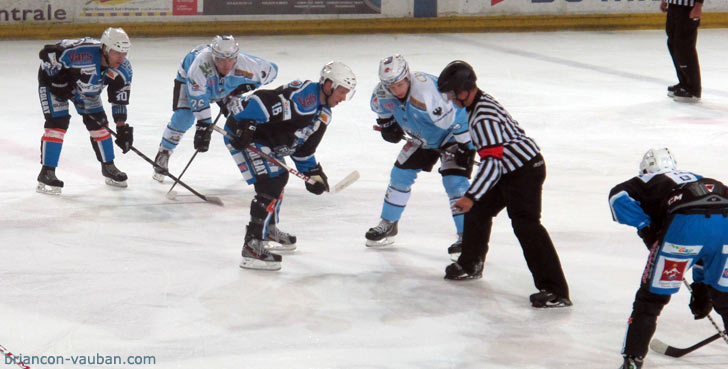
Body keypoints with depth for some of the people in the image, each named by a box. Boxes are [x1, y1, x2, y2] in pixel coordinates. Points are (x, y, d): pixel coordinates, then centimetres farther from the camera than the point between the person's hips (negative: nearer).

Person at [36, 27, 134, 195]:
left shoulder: (123, 69, -20)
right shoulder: (84, 52, -42)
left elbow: (119, 99, -9)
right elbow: (47, 53, -34)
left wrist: (122, 127, -12)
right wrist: (59, 80, -27)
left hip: (84, 87, 7)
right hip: (53, 78, -6)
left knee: (98, 122, 5)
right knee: (58, 122, -18)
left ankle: (108, 168, 23)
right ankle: (46, 174, -14)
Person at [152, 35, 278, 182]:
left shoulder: (245, 64, -37)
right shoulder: (201, 63, -47)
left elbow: (271, 70, -18)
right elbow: (197, 97, -44)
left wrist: (248, 85, -25)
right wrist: (203, 125, -46)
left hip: (226, 87, 3)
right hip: (188, 78, -3)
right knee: (184, 116, -21)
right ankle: (163, 153, 0)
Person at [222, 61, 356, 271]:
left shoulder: (324, 115, 10)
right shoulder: (304, 96, -24)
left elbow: (303, 148, 18)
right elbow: (263, 100, -33)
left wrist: (313, 173, 12)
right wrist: (246, 125, -36)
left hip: (267, 143, 11)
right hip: (243, 134, -11)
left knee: (279, 179, 27)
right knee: (270, 186, -18)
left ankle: (269, 230, 49)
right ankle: (252, 246, -20)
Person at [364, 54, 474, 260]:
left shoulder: (426, 91, -41)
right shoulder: (383, 93, -17)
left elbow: (457, 118, -35)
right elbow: (381, 107, 10)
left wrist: (464, 147, -31)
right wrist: (387, 124, 0)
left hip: (453, 136, -7)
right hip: (422, 138, 7)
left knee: (454, 182, -19)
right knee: (400, 174, 9)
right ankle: (388, 226, 27)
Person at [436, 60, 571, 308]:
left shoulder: (484, 117, -24)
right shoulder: (479, 104, 9)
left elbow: (492, 162, -30)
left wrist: (471, 196, -35)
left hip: (525, 170, -11)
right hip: (509, 169, 11)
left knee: (526, 225, -18)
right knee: (478, 211, 18)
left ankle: (556, 291, -23)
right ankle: (470, 264, 40)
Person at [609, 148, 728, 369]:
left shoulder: (647, 182, 28)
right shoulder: (698, 179, 41)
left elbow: (618, 196, 4)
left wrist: (645, 226, 8)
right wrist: (701, 286, 47)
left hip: (685, 225, -4)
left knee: (651, 296, 10)